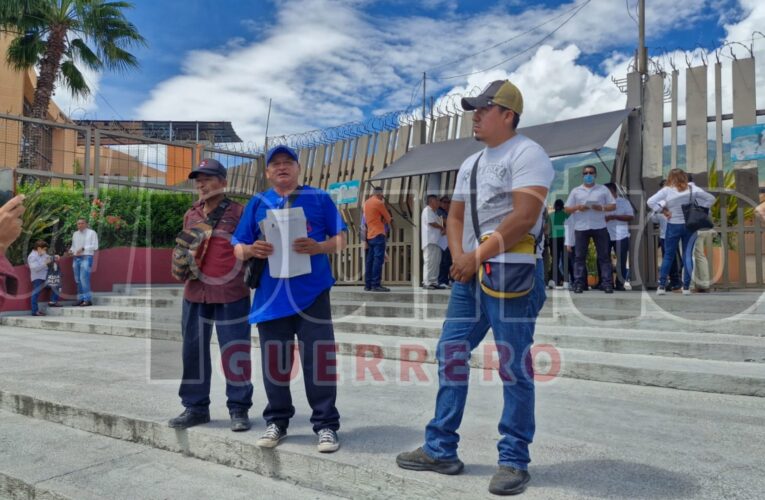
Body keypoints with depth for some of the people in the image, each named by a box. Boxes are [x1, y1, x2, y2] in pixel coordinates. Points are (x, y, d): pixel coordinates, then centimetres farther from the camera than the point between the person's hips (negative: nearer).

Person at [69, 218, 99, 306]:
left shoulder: (92, 233, 1)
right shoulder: (75, 234, 18)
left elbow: (95, 246, -6)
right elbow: (73, 246, 24)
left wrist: (83, 248, -17)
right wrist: (71, 250, 2)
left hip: (86, 257, -6)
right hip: (76, 258, 6)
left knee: (84, 278, -16)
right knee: (78, 280, 5)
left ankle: (87, 300, -15)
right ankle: (80, 299, 11)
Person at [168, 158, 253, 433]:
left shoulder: (238, 212, -3)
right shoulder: (190, 215, 13)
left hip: (231, 295, -5)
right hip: (195, 294, 6)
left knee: (234, 352, 1)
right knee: (193, 351, 11)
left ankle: (239, 409, 14)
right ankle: (195, 407, 25)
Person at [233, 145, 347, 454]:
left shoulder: (319, 198, 7)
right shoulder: (257, 204, 12)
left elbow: (341, 238, 5)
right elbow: (237, 248, 11)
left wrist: (320, 247, -15)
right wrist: (250, 250, -12)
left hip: (312, 292, -2)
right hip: (271, 295, 2)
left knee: (318, 358, -2)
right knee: (274, 360, 9)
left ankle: (326, 424, 10)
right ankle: (277, 420, 25)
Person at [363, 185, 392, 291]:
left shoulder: (367, 202, 16)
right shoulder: (378, 203, -8)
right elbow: (388, 218, -2)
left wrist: (381, 220, 9)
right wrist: (389, 220, 19)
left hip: (370, 235, 8)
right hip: (378, 234, -8)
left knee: (370, 260, 8)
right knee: (378, 259, -10)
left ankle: (368, 284, 8)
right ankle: (376, 285, -15)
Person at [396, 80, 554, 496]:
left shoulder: (526, 154, -7)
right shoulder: (470, 163, 19)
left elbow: (525, 217, -18)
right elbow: (455, 218, 17)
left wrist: (477, 257, -15)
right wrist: (459, 259, -2)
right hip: (469, 275, 9)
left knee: (514, 368, 0)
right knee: (450, 355, 8)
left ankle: (514, 460, 14)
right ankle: (441, 449, 20)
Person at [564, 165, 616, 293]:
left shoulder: (603, 189, 9)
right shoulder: (575, 191, 11)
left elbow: (613, 205, 7)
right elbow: (567, 209, 9)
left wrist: (602, 208, -12)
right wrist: (577, 208, -11)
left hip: (599, 227, 0)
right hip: (581, 227, 1)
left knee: (604, 255, 0)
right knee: (579, 256, 0)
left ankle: (607, 283, 2)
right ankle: (579, 283, 3)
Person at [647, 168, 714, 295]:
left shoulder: (667, 191, -9)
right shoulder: (692, 189, -2)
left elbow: (650, 202, -16)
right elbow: (711, 198, 2)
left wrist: (663, 211, -8)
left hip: (673, 226, -2)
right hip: (689, 225, 2)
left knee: (668, 255, 7)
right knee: (687, 256, 8)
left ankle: (662, 286, 4)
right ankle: (686, 287, 8)